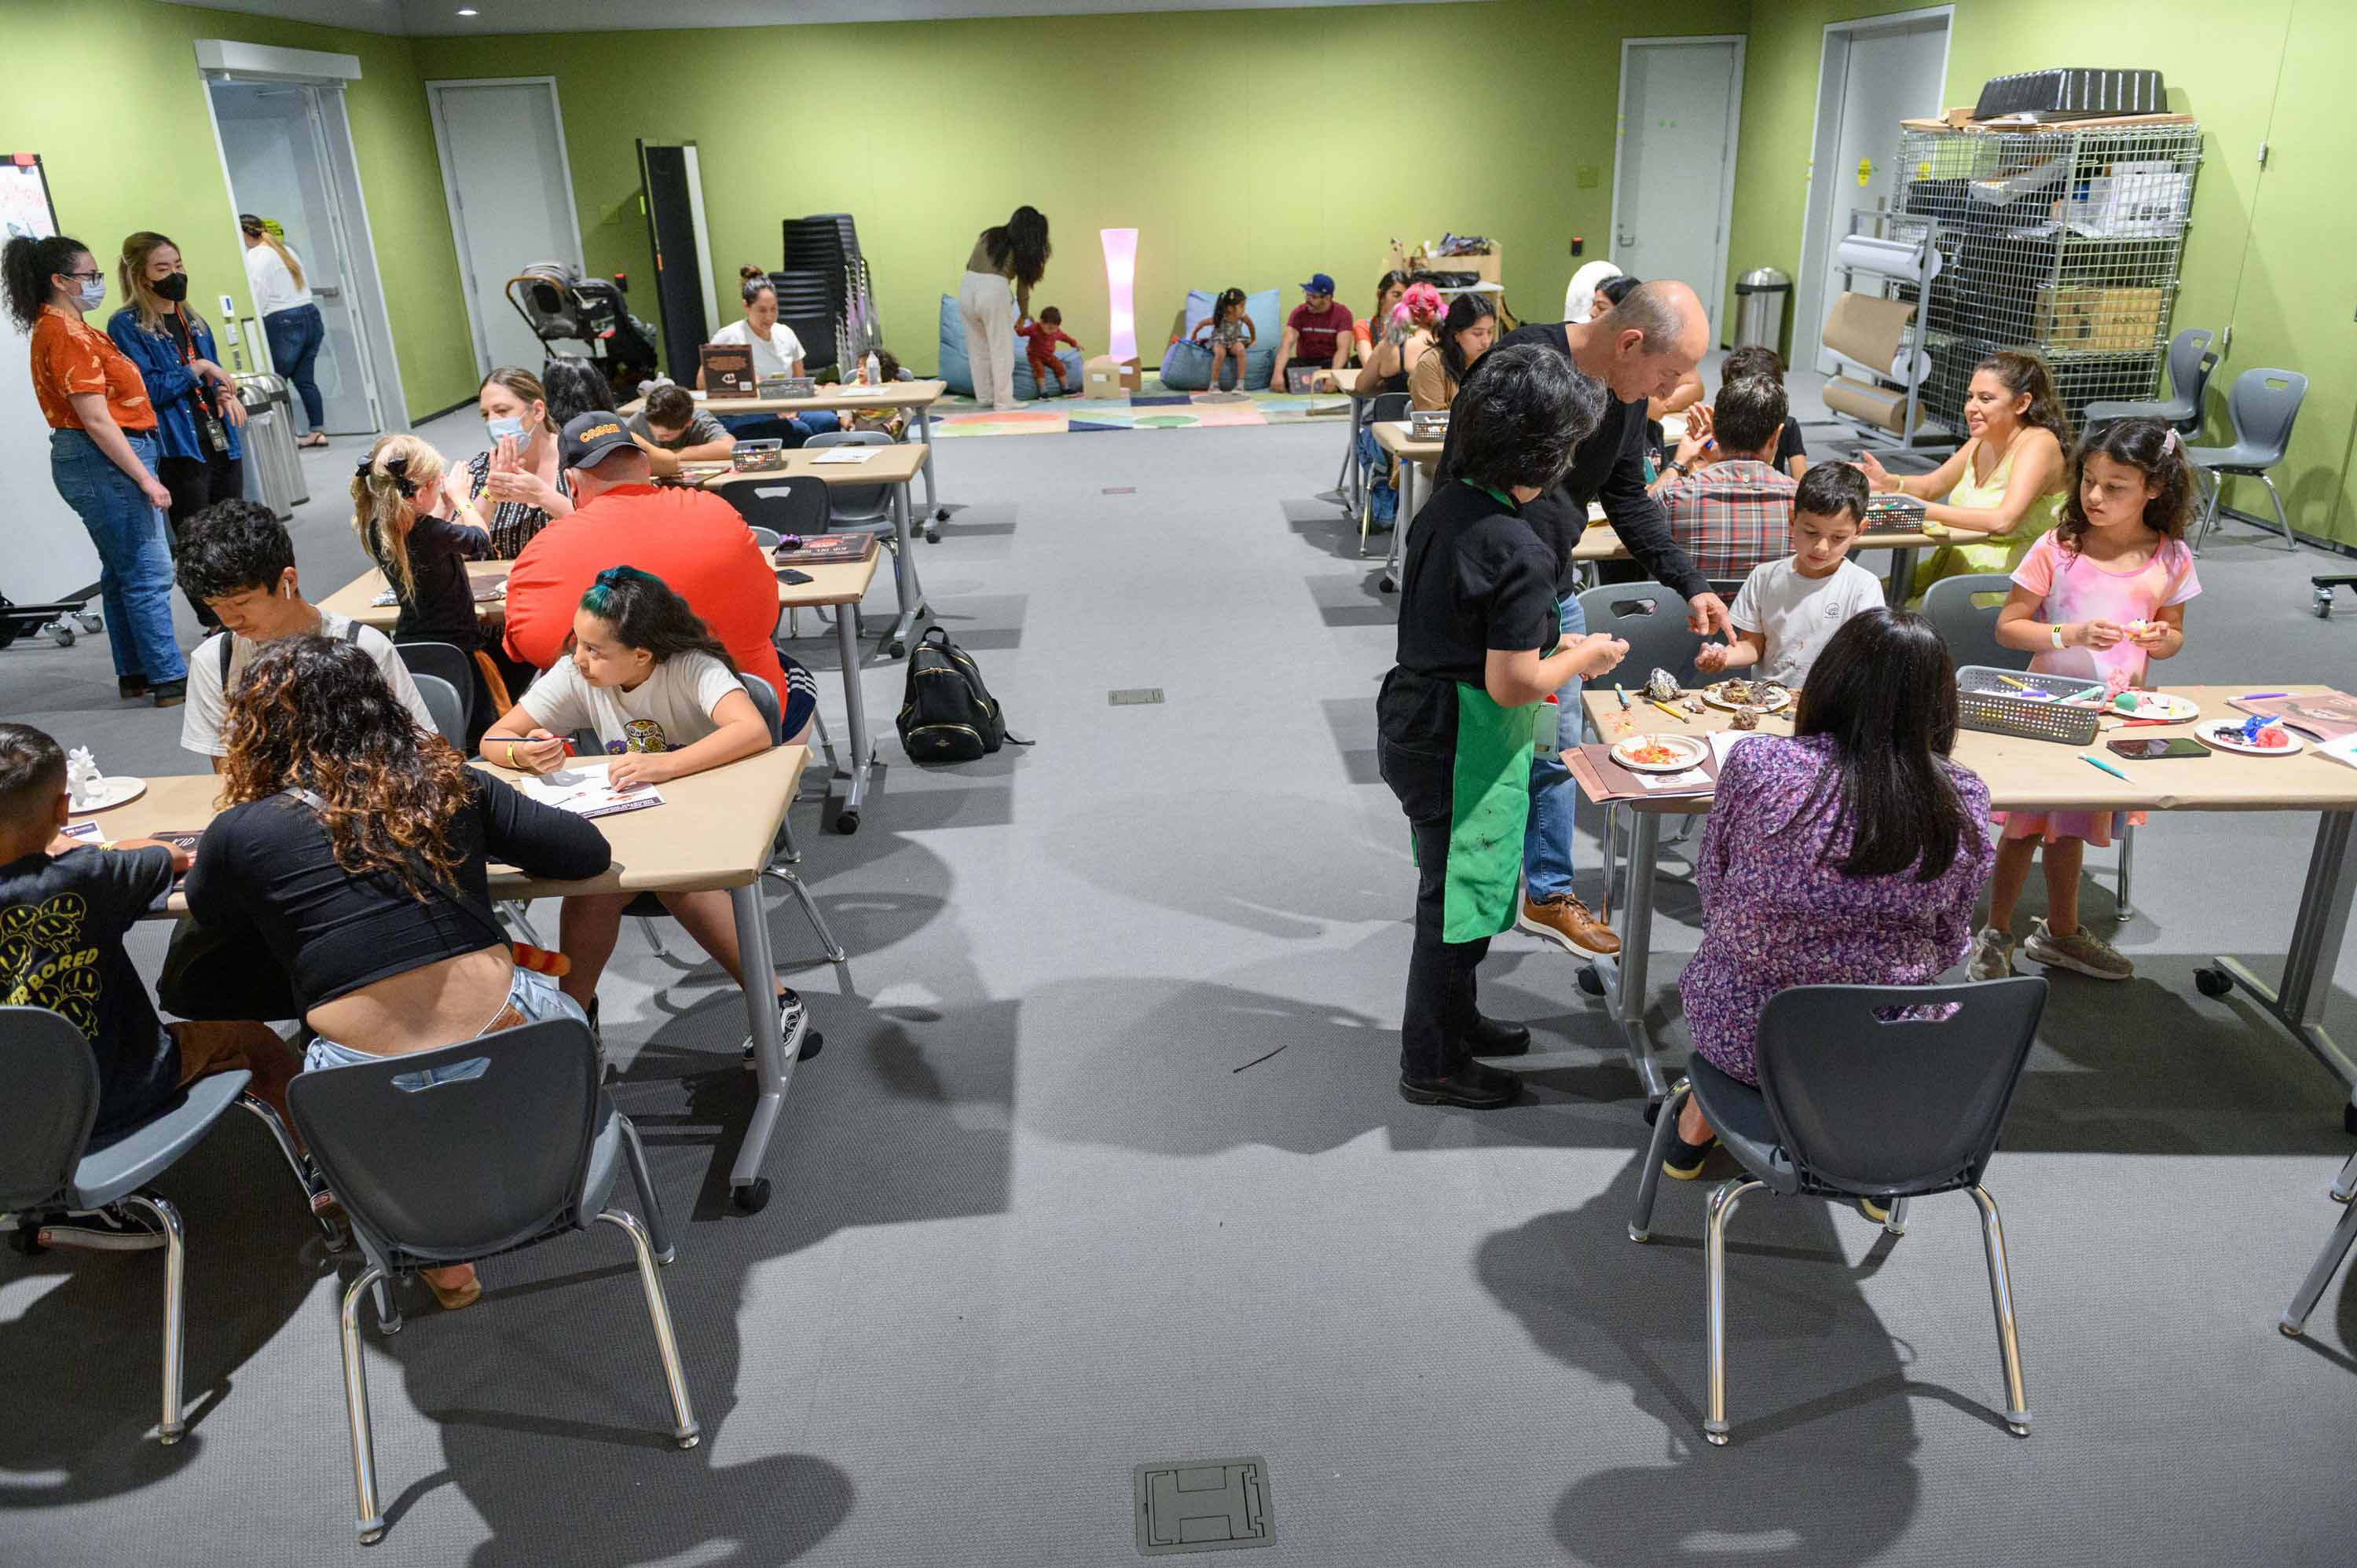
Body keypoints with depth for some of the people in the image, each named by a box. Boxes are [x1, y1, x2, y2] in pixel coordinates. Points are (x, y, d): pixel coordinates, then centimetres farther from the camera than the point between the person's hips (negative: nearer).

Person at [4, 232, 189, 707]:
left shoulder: (67, 328, 15)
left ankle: (134, 674, 23)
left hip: (102, 461, 11)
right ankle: (170, 680, -4)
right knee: (148, 571, -8)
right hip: (104, 461, -11)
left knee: (122, 572, 15)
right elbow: (97, 421, -21)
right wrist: (145, 478, -21)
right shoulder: (65, 335, -16)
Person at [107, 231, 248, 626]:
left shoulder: (192, 319, 16)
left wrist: (225, 394, 0)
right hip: (179, 451, -7)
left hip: (221, 443, 7)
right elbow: (148, 389, -13)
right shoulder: (125, 326, -5)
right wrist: (197, 369, -11)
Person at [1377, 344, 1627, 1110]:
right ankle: (1434, 1066, 24)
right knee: (1457, 901, 7)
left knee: (1453, 891, 25)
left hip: (1414, 723, 9)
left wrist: (1546, 642, 13)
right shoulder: (1516, 550, -25)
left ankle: (1453, 1018, 44)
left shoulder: (1443, 506, 2)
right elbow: (1511, 685, -23)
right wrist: (1583, 659, -6)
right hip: (1463, 750, -9)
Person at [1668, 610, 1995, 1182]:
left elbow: (1712, 888, -2)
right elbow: (1946, 948, -1)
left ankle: (1698, 1124, 47)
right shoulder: (1964, 799, -13)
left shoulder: (1756, 763, -19)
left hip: (1742, 1037, -1)